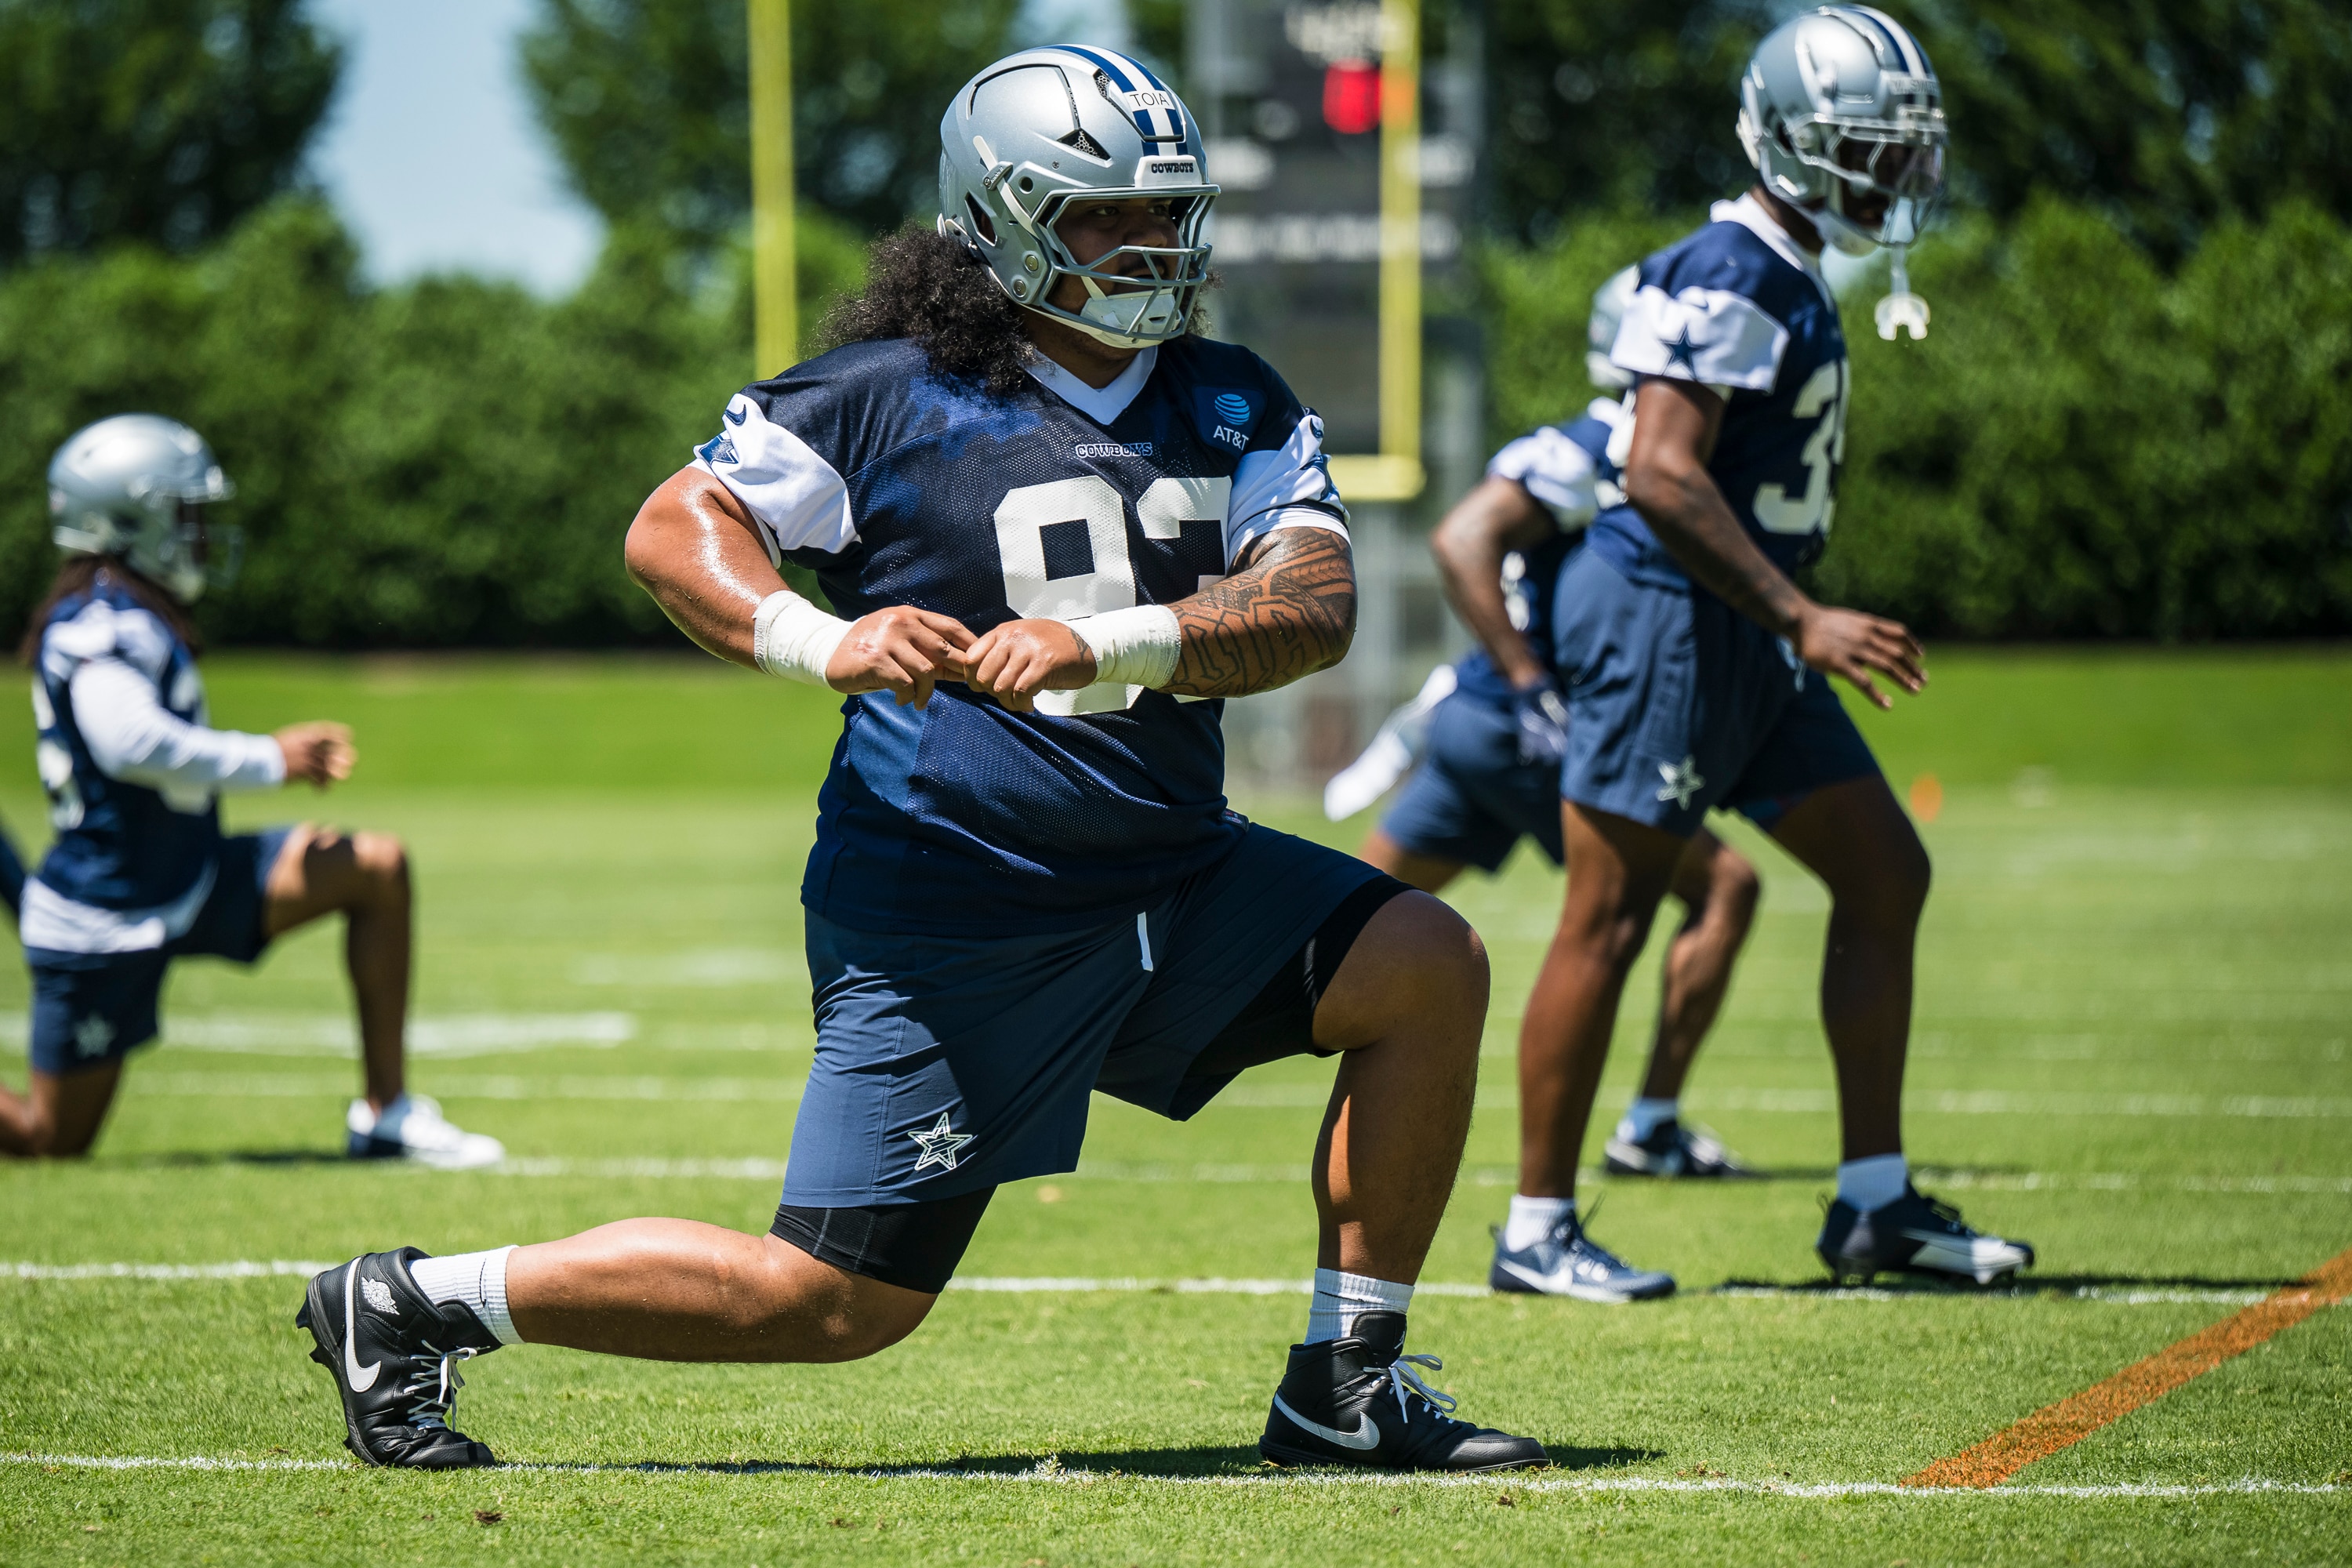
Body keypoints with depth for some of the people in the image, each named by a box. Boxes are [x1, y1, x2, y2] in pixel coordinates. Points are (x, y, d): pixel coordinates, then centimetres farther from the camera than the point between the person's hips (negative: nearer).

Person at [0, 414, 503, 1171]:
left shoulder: (140, 621, 9)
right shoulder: (99, 628, -22)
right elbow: (132, 743, -37)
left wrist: (283, 750, 9)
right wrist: (269, 760, -27)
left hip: (187, 881, 9)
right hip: (107, 912, -9)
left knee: (378, 869, -2)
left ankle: (384, 1115, 0)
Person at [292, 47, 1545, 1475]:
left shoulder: (1236, 408, 5)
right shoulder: (892, 396, -8)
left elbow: (1317, 605, -11)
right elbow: (674, 528, -9)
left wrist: (1105, 642, -27)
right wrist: (822, 643, -27)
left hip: (1169, 873, 6)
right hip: (942, 915, -6)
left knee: (1427, 966, -11)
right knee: (837, 1301, -6)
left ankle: (1347, 1390, -1)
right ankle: (408, 1305, 10)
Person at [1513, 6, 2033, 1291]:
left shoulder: (1789, 278, 15)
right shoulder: (1731, 282, -17)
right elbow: (1662, 475, -25)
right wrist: (1801, 619, -25)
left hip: (1742, 642, 11)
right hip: (1667, 620, -10)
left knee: (1886, 876, 9)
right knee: (1609, 922, -4)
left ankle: (1873, 1205, 12)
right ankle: (1537, 1225, 3)